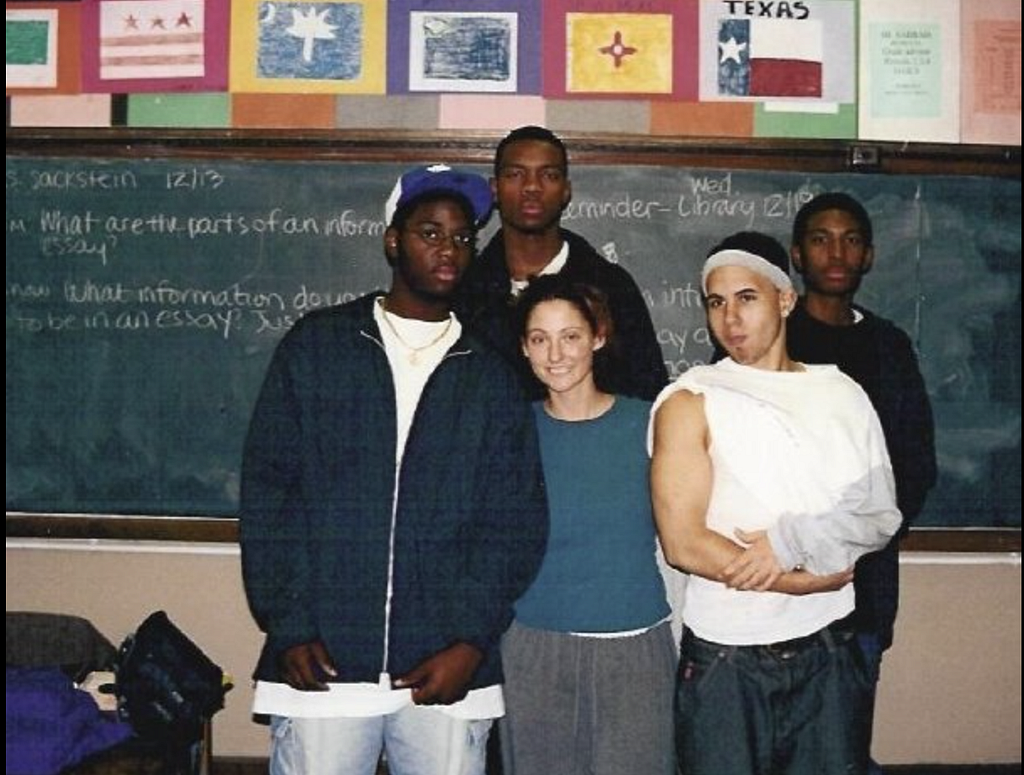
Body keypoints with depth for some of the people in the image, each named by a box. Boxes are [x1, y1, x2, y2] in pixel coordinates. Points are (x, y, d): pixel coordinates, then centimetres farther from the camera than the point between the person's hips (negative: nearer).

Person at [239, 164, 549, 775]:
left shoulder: (491, 374, 9)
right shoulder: (317, 346, 6)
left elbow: (517, 521, 5)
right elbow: (266, 492, 2)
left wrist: (472, 641, -6)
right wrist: (288, 628, -6)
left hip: (447, 672, 1)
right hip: (322, 666, -1)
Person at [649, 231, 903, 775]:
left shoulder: (841, 394, 6)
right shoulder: (690, 402, -6)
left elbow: (881, 515, 2)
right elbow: (684, 545, -14)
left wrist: (792, 539, -16)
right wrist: (815, 576, -10)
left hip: (829, 650, 3)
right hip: (726, 658, -3)